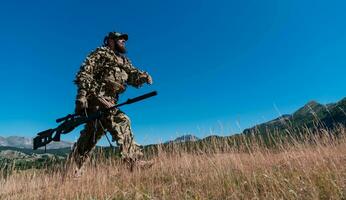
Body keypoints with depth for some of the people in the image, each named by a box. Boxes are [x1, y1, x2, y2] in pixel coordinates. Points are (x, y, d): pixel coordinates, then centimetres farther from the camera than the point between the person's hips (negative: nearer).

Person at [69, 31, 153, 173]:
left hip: (109, 101, 8)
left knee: (91, 136, 11)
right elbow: (84, 73, -6)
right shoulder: (101, 53, 4)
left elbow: (133, 75, 12)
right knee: (121, 122, -22)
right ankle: (134, 162, -21)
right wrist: (82, 95, -18)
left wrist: (144, 76, -10)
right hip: (97, 97, -8)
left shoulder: (123, 61, 26)